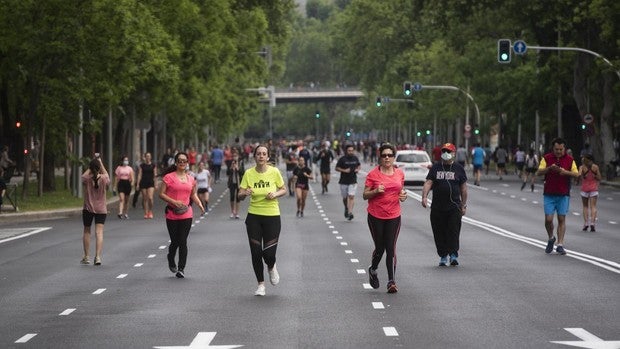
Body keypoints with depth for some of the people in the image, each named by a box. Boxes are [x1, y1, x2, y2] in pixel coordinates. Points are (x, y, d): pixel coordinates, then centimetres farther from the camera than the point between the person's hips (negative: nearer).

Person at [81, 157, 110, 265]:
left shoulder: (87, 179, -10)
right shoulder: (104, 179, -8)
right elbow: (106, 174, 17)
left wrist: (91, 167, 18)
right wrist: (101, 163, 24)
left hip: (88, 209, 0)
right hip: (101, 209, 0)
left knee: (87, 231, 13)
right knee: (99, 232, -5)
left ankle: (86, 257, 18)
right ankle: (98, 256, -18)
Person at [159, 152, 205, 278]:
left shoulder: (191, 179, 9)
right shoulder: (169, 177, -5)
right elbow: (161, 194, -6)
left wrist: (200, 204, 3)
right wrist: (174, 202, -19)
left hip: (186, 214, 2)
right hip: (172, 214, -2)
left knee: (183, 242, -4)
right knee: (175, 241, 5)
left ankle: (181, 268, 0)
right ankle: (171, 262, 34)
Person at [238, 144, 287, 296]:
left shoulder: (274, 172, -6)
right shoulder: (249, 173, -4)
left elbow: (284, 190, 7)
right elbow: (240, 195, -4)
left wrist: (275, 194, -13)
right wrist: (245, 193, -26)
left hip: (272, 216, -1)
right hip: (254, 216, 1)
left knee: (269, 253, -7)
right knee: (256, 252, 0)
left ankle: (271, 267, 31)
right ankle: (261, 284, 18)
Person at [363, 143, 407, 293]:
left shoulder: (399, 173, 6)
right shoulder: (373, 174, -6)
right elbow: (365, 195, -3)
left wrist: (403, 195, -1)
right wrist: (376, 191, -21)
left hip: (394, 216, 2)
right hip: (376, 216, -2)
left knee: (391, 248, -4)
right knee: (380, 248, 5)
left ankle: (391, 281, -3)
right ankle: (373, 270, 36)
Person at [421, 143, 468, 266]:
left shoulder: (458, 168, 8)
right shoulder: (435, 168, 9)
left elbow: (463, 188, 10)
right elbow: (428, 183, 0)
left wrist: (463, 205, 7)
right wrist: (424, 196, -18)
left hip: (454, 207, -1)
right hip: (437, 207, 1)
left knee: (453, 231, -9)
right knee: (439, 233, 3)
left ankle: (454, 255, -7)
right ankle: (443, 256, 12)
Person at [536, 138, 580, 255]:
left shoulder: (570, 159, 4)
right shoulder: (546, 158, 2)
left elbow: (576, 174, 3)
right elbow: (538, 172, -5)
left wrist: (566, 172, -16)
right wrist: (549, 168, -22)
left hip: (563, 194, 0)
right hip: (549, 194, 0)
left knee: (561, 219, -1)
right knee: (548, 219, -5)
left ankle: (560, 245, 1)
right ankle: (551, 239, 22)